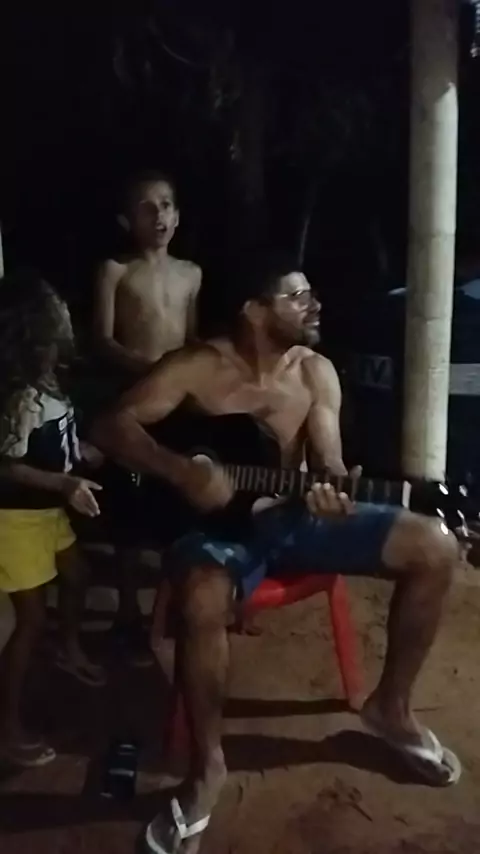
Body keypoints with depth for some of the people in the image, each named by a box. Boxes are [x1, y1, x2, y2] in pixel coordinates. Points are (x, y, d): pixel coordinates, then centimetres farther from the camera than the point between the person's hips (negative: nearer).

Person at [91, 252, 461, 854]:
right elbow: (111, 426, -14)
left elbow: (328, 463, 0)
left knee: (435, 547, -8)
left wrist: (333, 489, -25)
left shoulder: (316, 372, 4)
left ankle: (390, 706, 10)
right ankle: (207, 766, -13)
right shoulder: (198, 367, -10)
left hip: (293, 515, 5)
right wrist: (184, 472, -29)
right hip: (217, 518, -4)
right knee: (202, 600, -41)